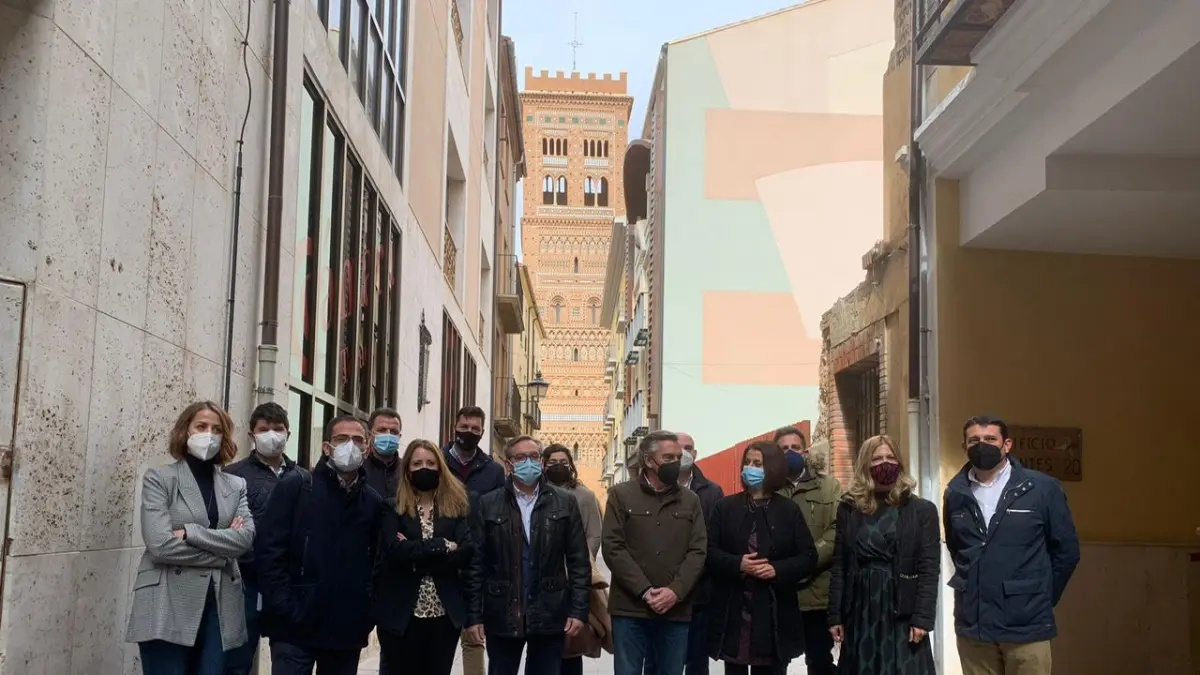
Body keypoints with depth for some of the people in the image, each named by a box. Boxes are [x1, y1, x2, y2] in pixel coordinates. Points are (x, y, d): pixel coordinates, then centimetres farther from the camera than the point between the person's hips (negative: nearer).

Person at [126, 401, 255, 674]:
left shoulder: (236, 486, 12)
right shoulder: (159, 478, 0)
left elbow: (245, 538, -5)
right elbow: (160, 544, -13)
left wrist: (190, 533, -14)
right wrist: (222, 551, -7)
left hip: (219, 607, 4)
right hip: (168, 607, -4)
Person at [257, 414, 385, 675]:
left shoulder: (374, 502, 12)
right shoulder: (294, 487, 1)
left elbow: (376, 562, 11)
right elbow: (269, 552, -6)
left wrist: (367, 614, -1)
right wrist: (284, 610, -13)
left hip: (347, 629, 4)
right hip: (296, 625, -3)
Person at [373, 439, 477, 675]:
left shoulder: (456, 505, 5)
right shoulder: (393, 507, 0)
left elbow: (467, 552, -8)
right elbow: (396, 551, -16)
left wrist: (416, 553, -13)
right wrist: (443, 546, -14)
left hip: (445, 613, 2)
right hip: (401, 613, -2)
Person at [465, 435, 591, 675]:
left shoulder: (564, 502, 3)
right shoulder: (488, 504, 2)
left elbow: (579, 561, 2)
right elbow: (477, 563, 0)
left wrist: (579, 610, -5)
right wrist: (473, 615, -4)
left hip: (550, 615, 0)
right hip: (502, 616, 0)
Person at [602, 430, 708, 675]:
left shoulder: (690, 500, 10)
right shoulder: (621, 495, 2)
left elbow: (698, 551, 3)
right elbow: (613, 548, -5)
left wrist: (675, 591, -12)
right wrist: (645, 591, -13)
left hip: (676, 610, 2)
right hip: (630, 609, -2)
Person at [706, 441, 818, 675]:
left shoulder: (789, 510, 6)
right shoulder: (725, 506, 6)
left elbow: (809, 557, 2)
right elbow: (709, 551, 1)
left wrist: (777, 569, -15)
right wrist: (737, 564, -16)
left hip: (774, 611, 0)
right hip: (733, 609, 0)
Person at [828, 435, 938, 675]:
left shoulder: (922, 510, 2)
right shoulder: (849, 508, 8)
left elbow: (929, 569, -4)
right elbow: (839, 567, 6)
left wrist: (922, 617, -12)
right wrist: (835, 616, 1)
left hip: (901, 613, -2)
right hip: (860, 612, 2)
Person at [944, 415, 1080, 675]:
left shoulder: (1042, 488, -3)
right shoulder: (955, 493, 6)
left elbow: (1066, 550, 4)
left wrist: (1041, 599, 7)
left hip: (1026, 625, -3)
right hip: (972, 625, 3)